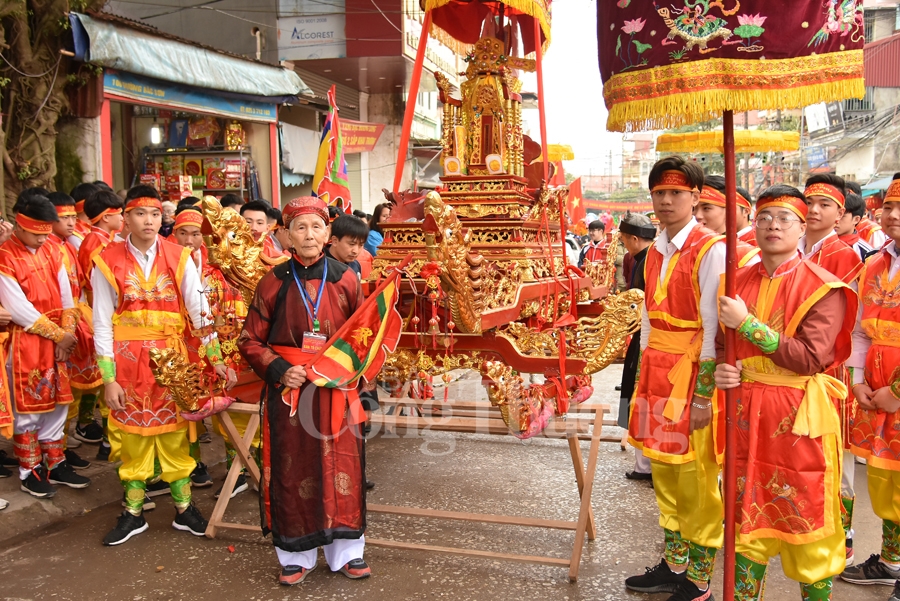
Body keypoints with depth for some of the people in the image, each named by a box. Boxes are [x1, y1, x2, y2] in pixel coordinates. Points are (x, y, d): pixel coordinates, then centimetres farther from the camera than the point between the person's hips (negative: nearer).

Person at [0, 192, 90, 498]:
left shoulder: (51, 249, 5)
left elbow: (66, 295, 7)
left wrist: (68, 333, -3)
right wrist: (59, 335, -11)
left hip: (57, 340, 6)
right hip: (25, 343, -6)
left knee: (56, 404, 12)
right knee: (27, 408, 6)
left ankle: (56, 464, 25)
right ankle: (30, 472, 19)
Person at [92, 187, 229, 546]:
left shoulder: (179, 258, -1)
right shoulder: (108, 262, -4)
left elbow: (200, 312, -2)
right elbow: (102, 325, -3)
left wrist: (216, 359, -8)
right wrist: (108, 379, -6)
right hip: (127, 364, 0)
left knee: (174, 433, 8)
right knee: (131, 436, 9)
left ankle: (184, 509, 22)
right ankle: (133, 513, 25)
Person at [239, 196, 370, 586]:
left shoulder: (346, 279, 2)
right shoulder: (274, 282, 0)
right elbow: (250, 340, 3)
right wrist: (279, 370, -12)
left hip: (336, 390, 1)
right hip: (288, 389, 0)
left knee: (341, 469, 6)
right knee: (291, 471, 6)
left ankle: (346, 551, 23)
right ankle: (295, 554, 23)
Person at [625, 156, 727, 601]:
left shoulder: (711, 250, -11)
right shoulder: (655, 252, 13)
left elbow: (714, 328, -14)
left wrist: (703, 395, -16)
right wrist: (644, 379, 15)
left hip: (693, 376, -7)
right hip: (656, 375, 8)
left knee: (696, 485, 2)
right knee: (665, 477, 16)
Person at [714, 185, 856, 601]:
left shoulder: (823, 287, -8)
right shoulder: (739, 281, 7)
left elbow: (811, 357, -19)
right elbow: (721, 342, 17)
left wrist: (748, 323, -19)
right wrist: (722, 370, -5)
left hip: (799, 417, -4)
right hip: (747, 412, 5)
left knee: (807, 518, 7)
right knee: (748, 510, 14)